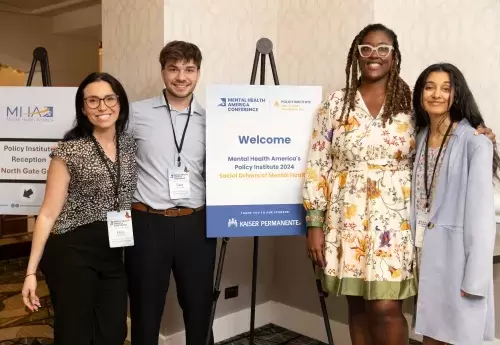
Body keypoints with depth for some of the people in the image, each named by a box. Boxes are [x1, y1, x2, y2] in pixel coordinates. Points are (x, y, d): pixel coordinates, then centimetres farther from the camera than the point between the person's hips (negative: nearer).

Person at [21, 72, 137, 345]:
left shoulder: (131, 145, 4)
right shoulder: (69, 151, -9)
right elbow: (48, 213, -8)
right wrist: (31, 271, -11)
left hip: (114, 255, 5)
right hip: (73, 252, -4)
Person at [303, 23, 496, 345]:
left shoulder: (412, 103, 3)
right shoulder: (335, 104, 2)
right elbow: (317, 166, 1)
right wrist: (314, 224, -4)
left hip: (394, 218, -1)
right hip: (347, 219, 1)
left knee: (385, 306, -6)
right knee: (358, 305, 10)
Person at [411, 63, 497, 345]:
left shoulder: (475, 143, -12)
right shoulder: (420, 139, 8)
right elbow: (417, 202, 9)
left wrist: (475, 278, -16)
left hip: (458, 251, -6)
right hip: (426, 252, 6)